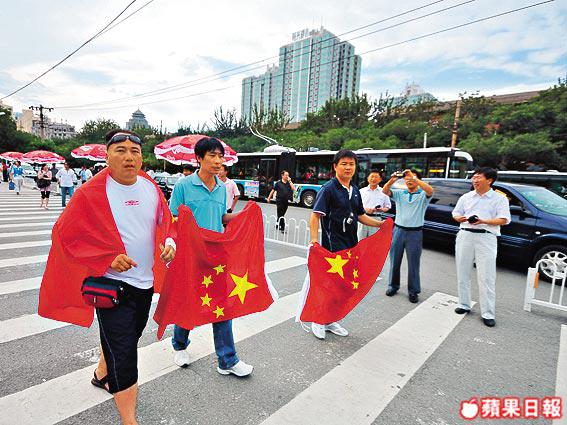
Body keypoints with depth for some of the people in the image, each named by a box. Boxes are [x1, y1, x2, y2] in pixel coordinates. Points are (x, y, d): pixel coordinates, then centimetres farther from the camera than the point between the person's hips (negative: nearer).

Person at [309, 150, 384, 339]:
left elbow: (360, 216, 21)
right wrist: (314, 240, -29)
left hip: (351, 245, 8)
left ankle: (331, 320, 31)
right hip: (333, 245, -7)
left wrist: (380, 223, 12)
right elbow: (315, 216, -17)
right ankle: (319, 320, 20)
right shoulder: (328, 189, -11)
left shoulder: (355, 191, 12)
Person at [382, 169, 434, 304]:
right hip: (398, 230, 2)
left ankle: (413, 291, 18)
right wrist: (392, 180, -26)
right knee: (395, 261, 11)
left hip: (415, 232, -2)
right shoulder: (399, 193, 7)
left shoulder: (423, 195, 0)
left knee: (413, 263, 5)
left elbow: (430, 190, -22)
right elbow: (385, 191, -7)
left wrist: (414, 177, -28)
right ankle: (393, 285, 27)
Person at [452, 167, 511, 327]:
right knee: (463, 274, 9)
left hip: (486, 238, -4)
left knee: (486, 278, -4)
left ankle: (488, 313, 4)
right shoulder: (466, 197, 13)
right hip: (465, 236, 4)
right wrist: (461, 218, -7)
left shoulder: (500, 199, 2)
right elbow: (456, 214, 17)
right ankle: (464, 305, 22)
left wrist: (483, 221, -19)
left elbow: (504, 220, -5)